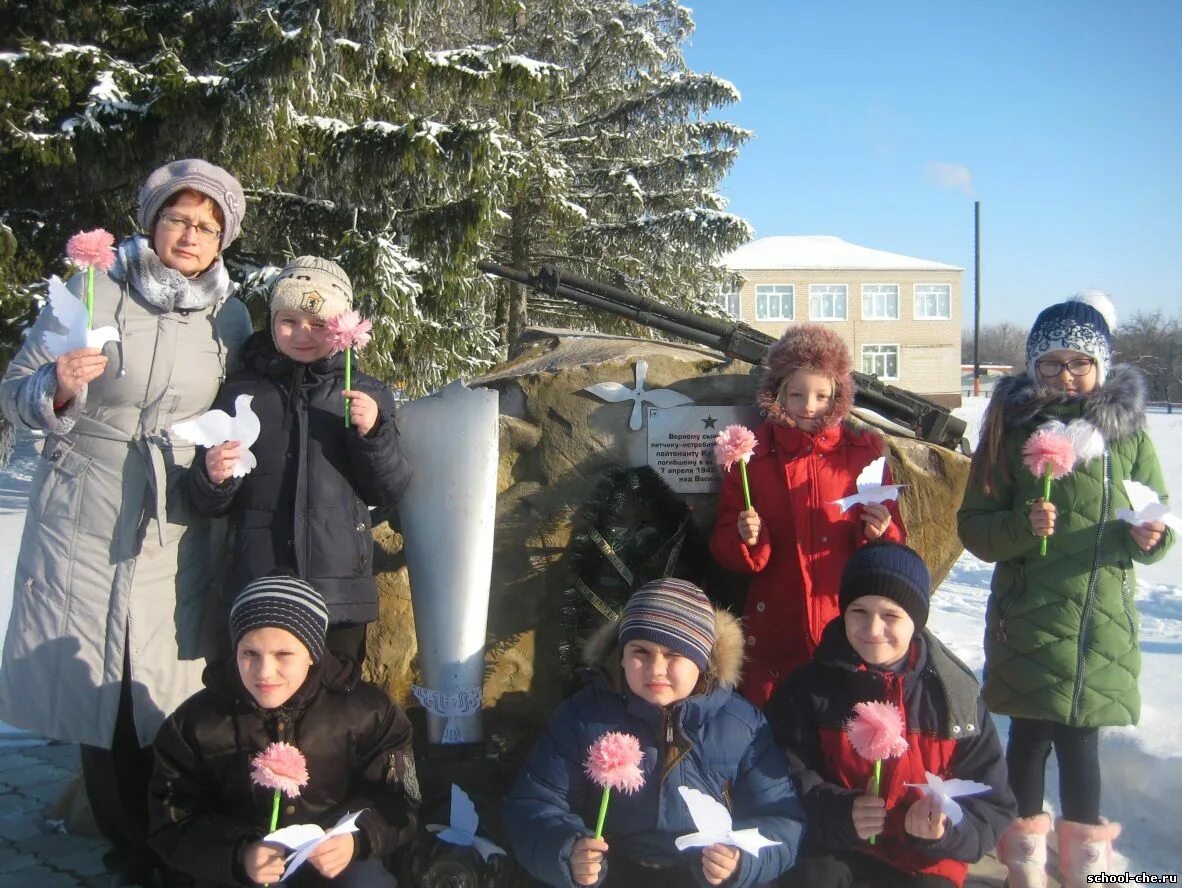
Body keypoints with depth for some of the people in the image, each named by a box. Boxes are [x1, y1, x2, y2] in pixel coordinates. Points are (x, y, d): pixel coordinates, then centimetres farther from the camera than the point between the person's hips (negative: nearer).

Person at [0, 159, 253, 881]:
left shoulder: (231, 316, 5)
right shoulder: (95, 288, -4)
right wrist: (59, 387, -22)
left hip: (177, 526, 1)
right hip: (84, 519, -1)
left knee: (164, 683, 1)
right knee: (93, 677, 5)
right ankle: (129, 846, 24)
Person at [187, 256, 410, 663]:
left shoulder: (365, 394, 4)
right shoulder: (241, 391, 4)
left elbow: (388, 492, 1)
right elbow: (209, 504, 7)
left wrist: (372, 434, -13)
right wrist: (214, 477, -14)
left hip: (340, 592, 0)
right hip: (256, 588, 0)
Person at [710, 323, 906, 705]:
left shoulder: (864, 450, 4)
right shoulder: (752, 454, 3)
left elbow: (895, 542, 6)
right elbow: (723, 546, 4)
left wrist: (880, 533, -15)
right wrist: (745, 539, -16)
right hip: (773, 636, 0)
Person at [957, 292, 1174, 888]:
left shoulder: (1127, 431, 3)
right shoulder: (1013, 428, -2)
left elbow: (1159, 516, 11)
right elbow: (972, 525, -1)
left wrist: (1150, 538, -10)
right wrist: (1020, 527, -19)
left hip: (1102, 621, 1)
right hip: (1028, 618, -1)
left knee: (1080, 739, 5)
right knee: (1031, 735, 6)